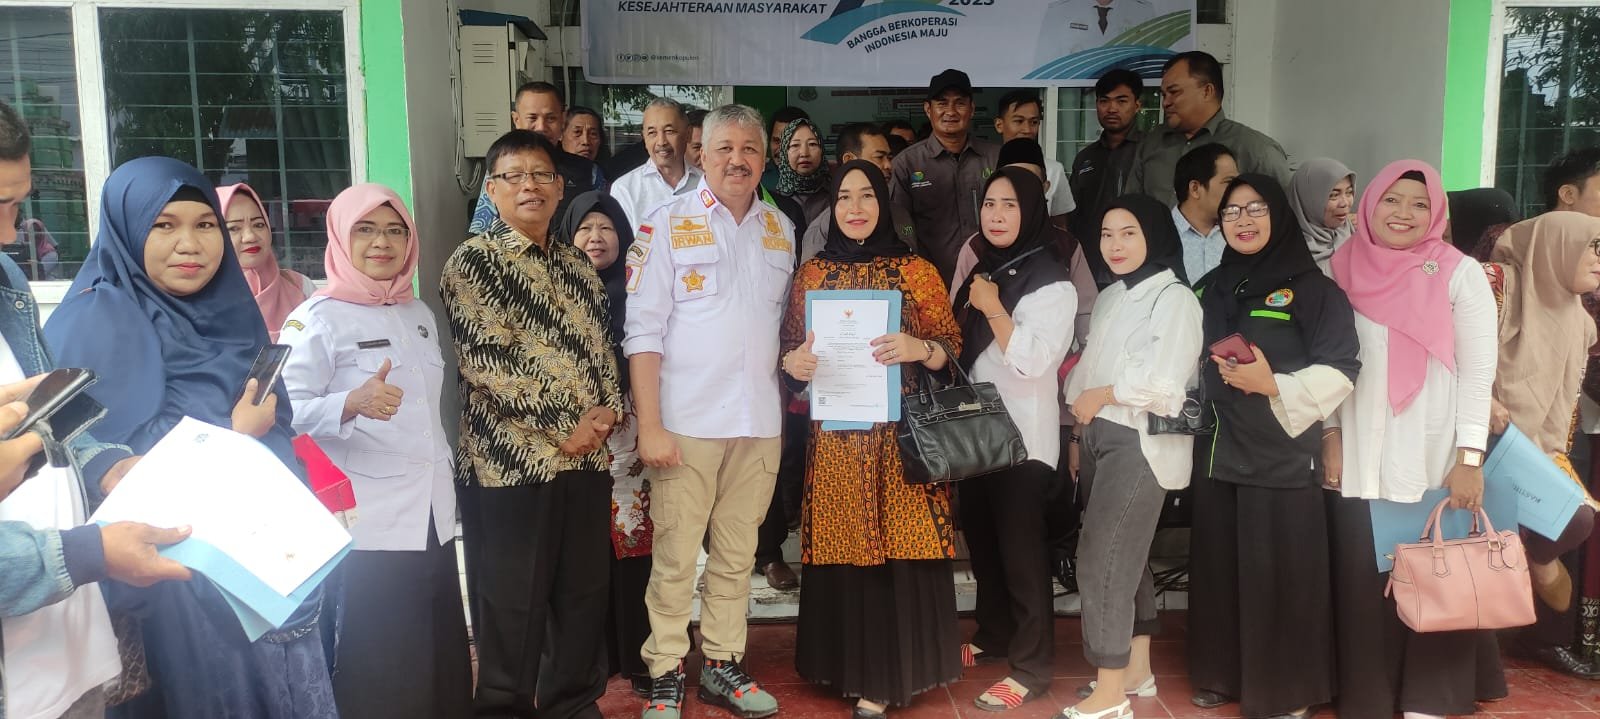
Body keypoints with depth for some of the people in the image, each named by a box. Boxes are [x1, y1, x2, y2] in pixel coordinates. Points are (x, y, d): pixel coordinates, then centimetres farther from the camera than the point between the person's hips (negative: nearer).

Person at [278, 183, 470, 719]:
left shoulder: (420, 315, 14)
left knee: (443, 664, 12)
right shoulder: (317, 319, -6)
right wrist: (353, 402, -34)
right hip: (366, 529, -7)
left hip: (433, 520, 7)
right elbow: (286, 414, -18)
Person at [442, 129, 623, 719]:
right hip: (510, 461, -6)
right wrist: (562, 426, -14)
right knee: (512, 601, 4)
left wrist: (609, 408, -2)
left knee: (585, 591, 14)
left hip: (587, 455, 6)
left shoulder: (577, 265, 14)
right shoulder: (472, 263, -5)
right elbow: (485, 363, -14)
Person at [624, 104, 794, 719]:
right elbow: (643, 332, -6)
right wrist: (649, 426, -11)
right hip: (687, 421, -4)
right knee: (675, 554, 1)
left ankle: (722, 663, 25)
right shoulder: (667, 226, -2)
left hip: (760, 424, 4)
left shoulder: (781, 229, 11)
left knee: (737, 553, 12)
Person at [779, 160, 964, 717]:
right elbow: (791, 350, 14)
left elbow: (951, 347, 1)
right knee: (843, 550, 4)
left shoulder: (916, 271, 3)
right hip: (835, 436, 2)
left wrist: (918, 348, -19)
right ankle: (852, 667, 20)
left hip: (901, 436, -2)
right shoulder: (812, 273, 10)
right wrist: (793, 363, -9)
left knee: (900, 550, -2)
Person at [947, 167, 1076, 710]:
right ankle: (993, 635, 33)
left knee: (1020, 548, -3)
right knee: (982, 540, 16)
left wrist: (992, 307, -18)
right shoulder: (979, 269, 13)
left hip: (1022, 435, -7)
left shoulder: (1051, 282, -11)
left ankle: (1031, 667, 6)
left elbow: (1032, 361, -22)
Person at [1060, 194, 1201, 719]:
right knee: (1124, 557, 14)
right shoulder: (1110, 297, 16)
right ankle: (1136, 670, 26)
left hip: (1140, 443, -8)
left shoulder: (1173, 298, -10)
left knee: (1101, 561, -9)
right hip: (1099, 438, 8)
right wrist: (1080, 432, 5)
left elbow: (1163, 381, -22)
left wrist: (1098, 396, -11)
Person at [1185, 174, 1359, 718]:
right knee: (1218, 568, 9)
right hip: (1218, 452, 5)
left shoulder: (1312, 287, -3)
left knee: (1278, 573, -2)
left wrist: (1274, 386, -18)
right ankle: (1222, 674, 23)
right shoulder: (1209, 290, 15)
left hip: (1281, 454, -5)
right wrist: (1214, 362, 7)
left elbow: (1340, 369, -9)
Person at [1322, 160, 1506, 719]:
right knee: (1361, 584, 5)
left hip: (1433, 463, -2)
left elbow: (1478, 371, -4)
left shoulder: (1460, 274, -1)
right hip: (1360, 463, 2)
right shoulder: (1343, 269, 7)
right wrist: (1330, 433, 2)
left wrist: (1470, 458, -10)